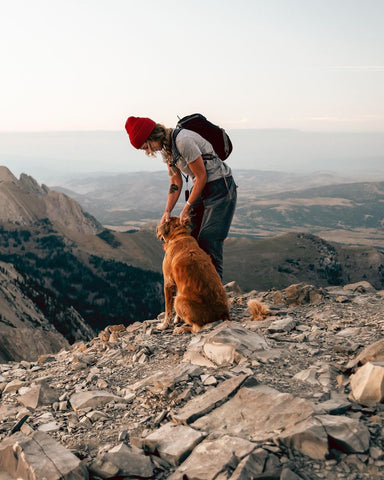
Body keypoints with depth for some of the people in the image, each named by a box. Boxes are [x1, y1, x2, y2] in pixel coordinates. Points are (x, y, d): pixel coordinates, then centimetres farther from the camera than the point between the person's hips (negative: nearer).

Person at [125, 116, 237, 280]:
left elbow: (202, 176, -19)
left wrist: (187, 207, -13)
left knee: (208, 241, -12)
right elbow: (176, 183, 9)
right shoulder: (165, 148, 4)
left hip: (219, 186, -9)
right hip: (201, 188, 9)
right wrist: (167, 211, -1)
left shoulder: (183, 141, -24)